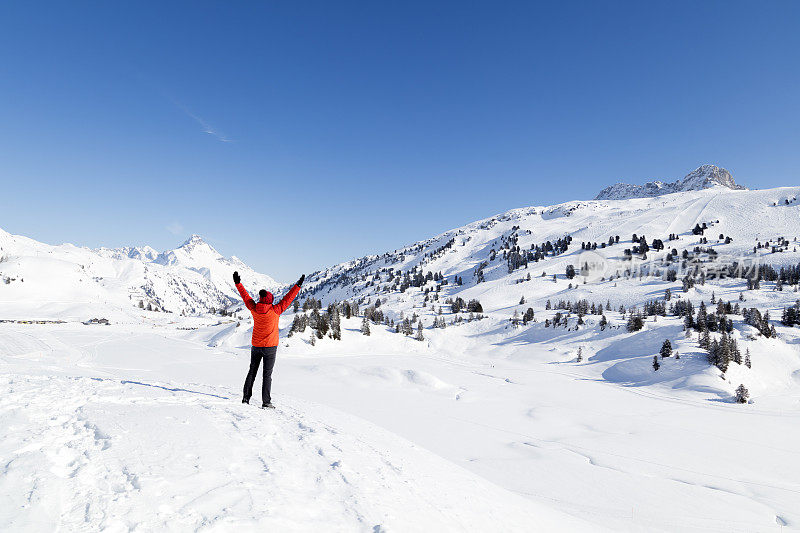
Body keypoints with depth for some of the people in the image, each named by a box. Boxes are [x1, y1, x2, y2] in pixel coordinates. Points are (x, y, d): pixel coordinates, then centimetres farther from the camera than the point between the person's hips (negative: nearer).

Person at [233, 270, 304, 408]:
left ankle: (246, 397, 20)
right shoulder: (275, 311, -17)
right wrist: (298, 285, -7)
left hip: (256, 347, 4)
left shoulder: (254, 309, -6)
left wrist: (237, 283, 18)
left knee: (252, 371, 16)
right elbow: (288, 298, -13)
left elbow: (245, 296, 6)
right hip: (270, 347, -4)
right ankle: (266, 402, 1)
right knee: (267, 374, 1)